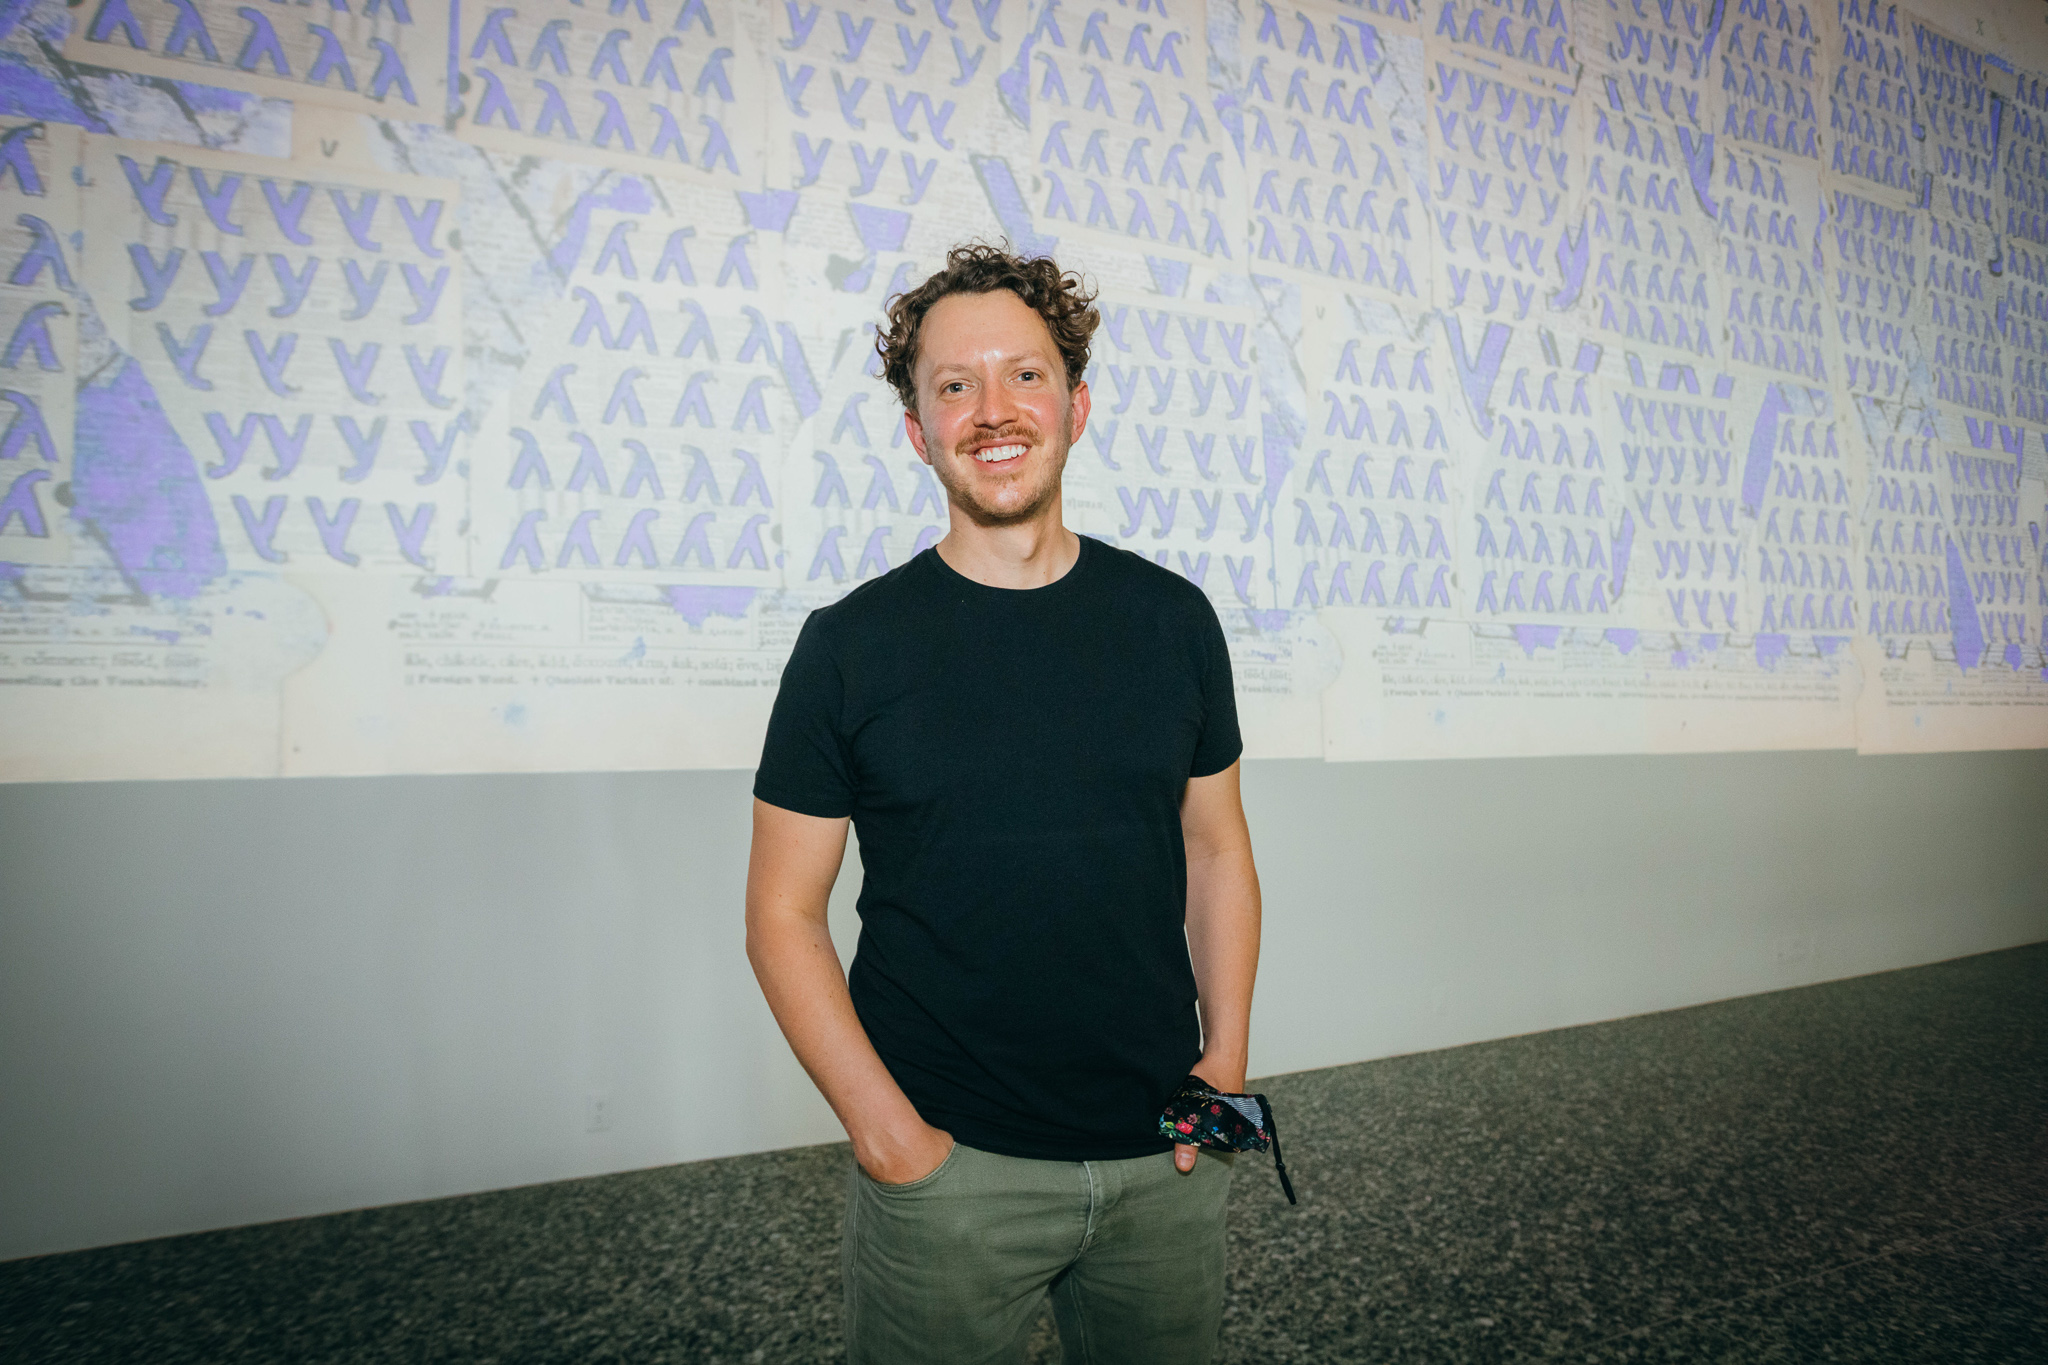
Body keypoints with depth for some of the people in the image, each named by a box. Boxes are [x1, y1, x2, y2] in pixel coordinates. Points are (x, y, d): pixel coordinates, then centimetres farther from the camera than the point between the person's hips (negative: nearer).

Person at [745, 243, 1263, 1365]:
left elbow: (1217, 851, 9)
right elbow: (783, 915, -6)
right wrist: (891, 1136, -11)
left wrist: (1225, 1060, 0)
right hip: (948, 1168, -2)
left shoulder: (1173, 619, 1)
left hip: (1164, 1156, 3)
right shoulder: (850, 645, -7)